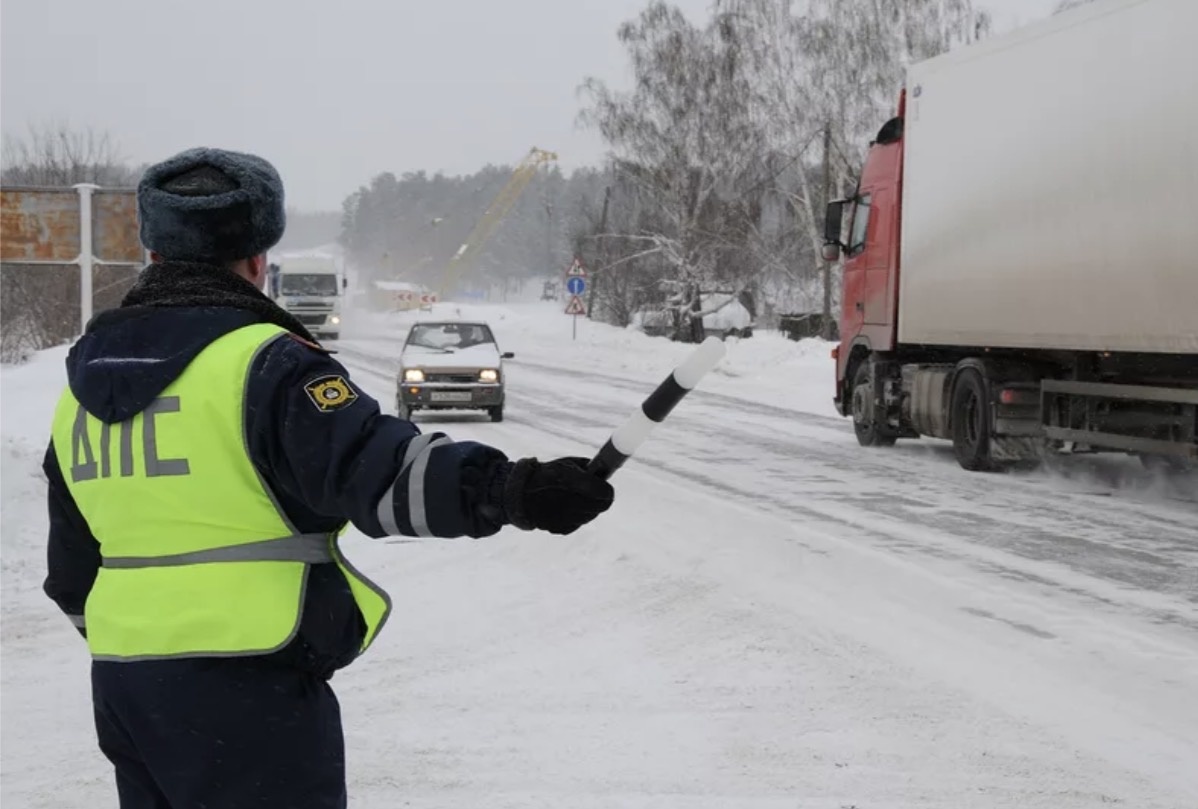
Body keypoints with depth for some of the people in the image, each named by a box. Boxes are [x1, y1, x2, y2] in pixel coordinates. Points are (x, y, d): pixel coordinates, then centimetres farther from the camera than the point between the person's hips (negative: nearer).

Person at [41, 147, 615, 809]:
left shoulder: (85, 381, 12)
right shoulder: (262, 363, -13)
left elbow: (72, 561, 20)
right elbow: (373, 466, -29)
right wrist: (507, 490, -38)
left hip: (120, 687, 8)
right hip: (247, 689, -7)